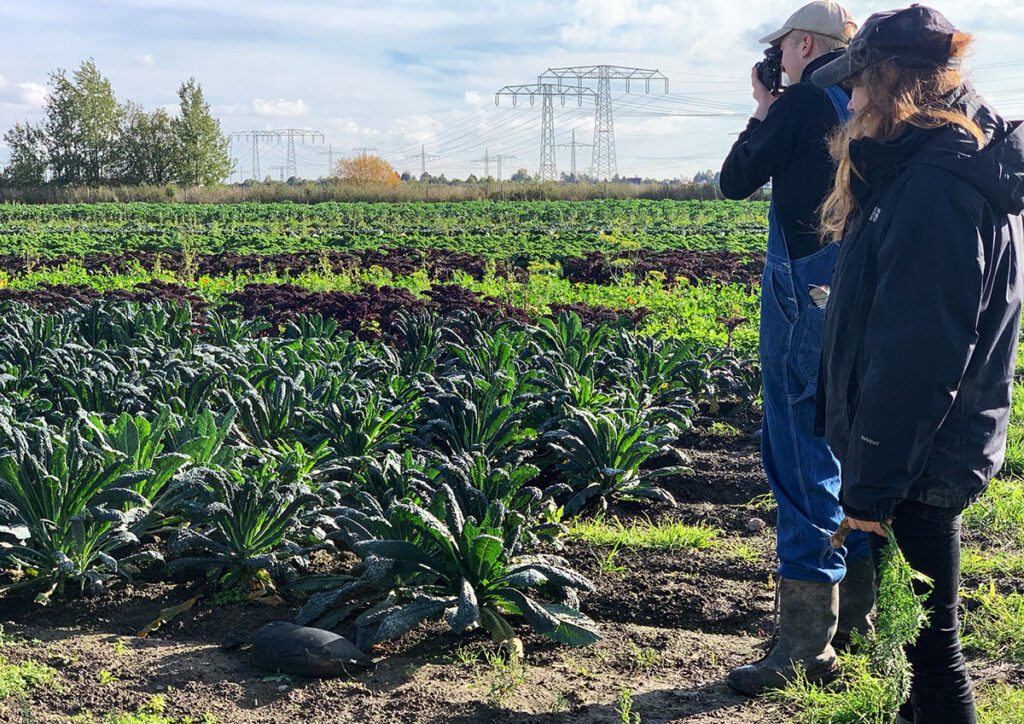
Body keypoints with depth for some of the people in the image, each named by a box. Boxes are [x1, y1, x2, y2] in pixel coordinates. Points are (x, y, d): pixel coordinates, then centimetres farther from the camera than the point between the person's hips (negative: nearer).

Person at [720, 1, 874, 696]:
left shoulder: (801, 103, -11)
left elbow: (736, 182, -3)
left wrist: (762, 111, 10)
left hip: (808, 292, -8)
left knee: (805, 458, -7)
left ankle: (807, 642, -4)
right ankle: (859, 608, 27)